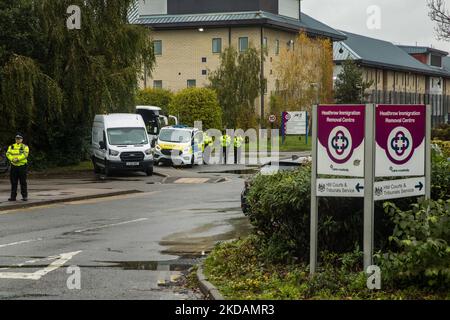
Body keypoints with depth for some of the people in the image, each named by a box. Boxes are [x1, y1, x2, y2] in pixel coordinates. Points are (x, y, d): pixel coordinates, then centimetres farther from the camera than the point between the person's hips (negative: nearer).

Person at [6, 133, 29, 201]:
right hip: (13, 166, 3)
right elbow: (8, 154, 0)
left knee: (23, 182, -1)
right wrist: (12, 159, -20)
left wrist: (17, 159, -26)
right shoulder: (11, 147, 14)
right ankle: (13, 196, 8)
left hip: (22, 166, -3)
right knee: (13, 182, 4)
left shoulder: (25, 147, 4)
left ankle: (24, 196, 4)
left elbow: (25, 154, -13)